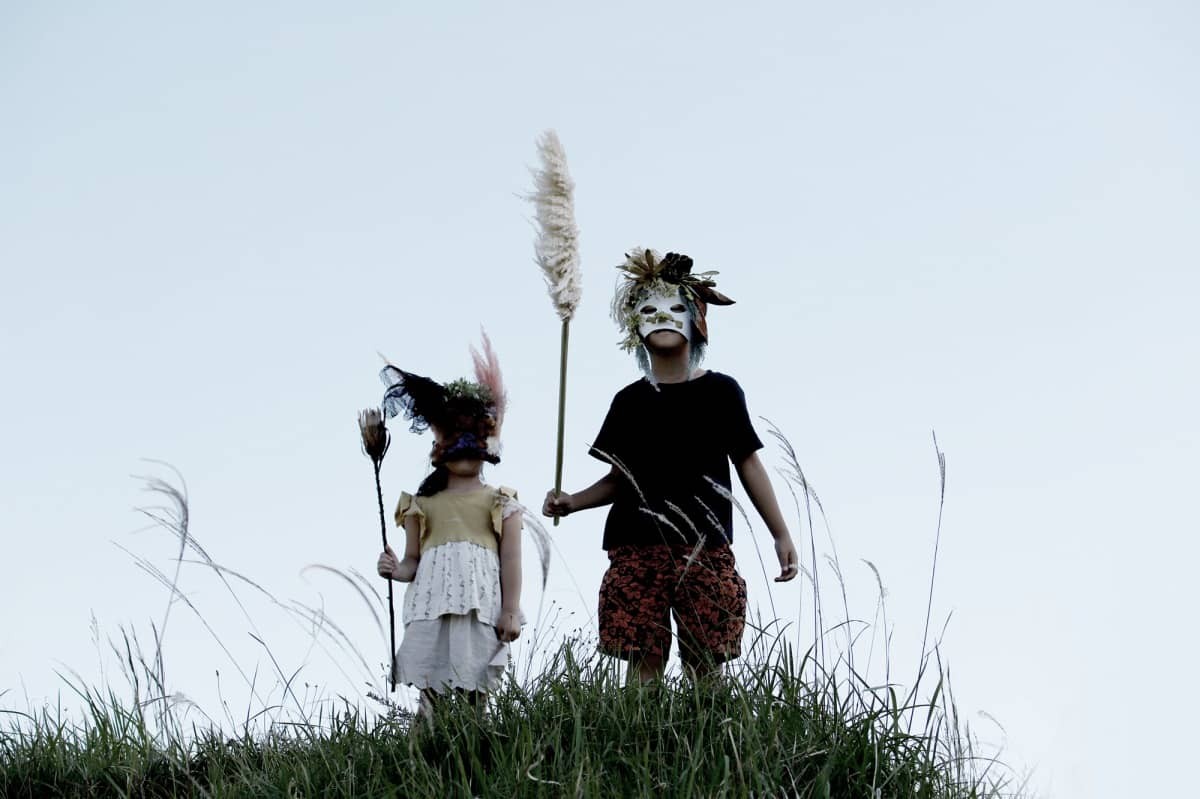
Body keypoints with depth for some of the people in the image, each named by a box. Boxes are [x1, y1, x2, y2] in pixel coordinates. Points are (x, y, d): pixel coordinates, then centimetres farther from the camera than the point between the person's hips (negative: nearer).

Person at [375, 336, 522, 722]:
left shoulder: (500, 502, 10)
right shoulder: (422, 504, 15)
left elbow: (511, 560, 4)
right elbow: (413, 560, 14)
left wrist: (511, 611, -5)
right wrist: (396, 570, -9)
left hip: (482, 606, -1)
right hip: (432, 605, 1)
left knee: (476, 690, 0)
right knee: (430, 689, -4)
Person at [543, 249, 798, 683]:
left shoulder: (720, 391, 7)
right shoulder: (630, 400, 13)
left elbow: (749, 465, 9)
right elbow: (620, 479, 17)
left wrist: (781, 535, 7)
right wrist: (571, 502, 0)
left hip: (705, 549, -2)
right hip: (637, 550, 2)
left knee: (706, 667, -4)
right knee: (642, 663, -5)